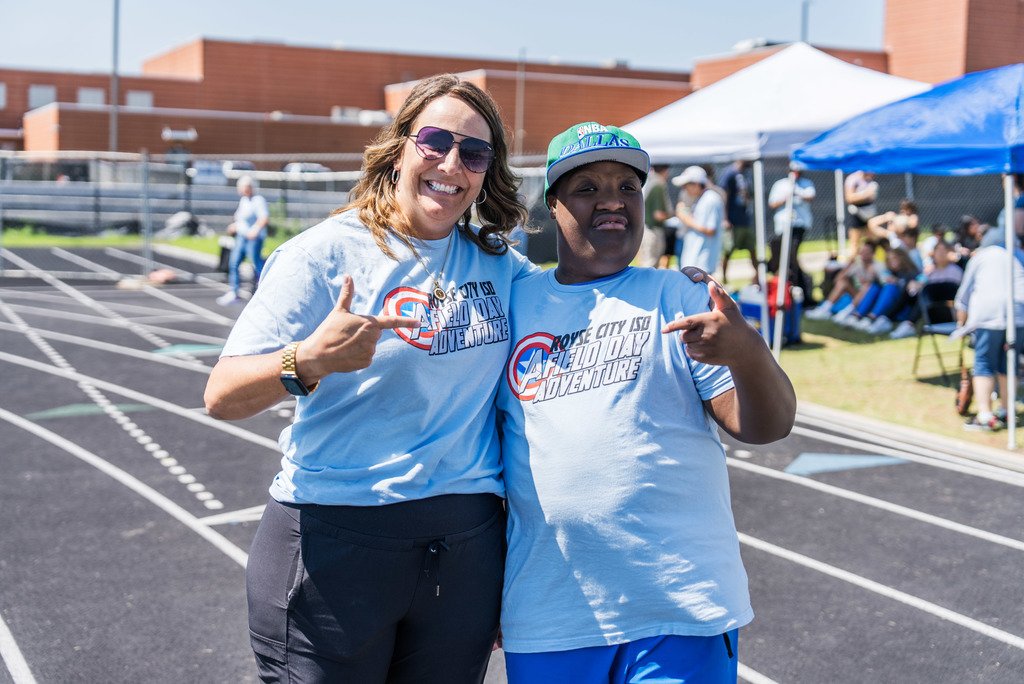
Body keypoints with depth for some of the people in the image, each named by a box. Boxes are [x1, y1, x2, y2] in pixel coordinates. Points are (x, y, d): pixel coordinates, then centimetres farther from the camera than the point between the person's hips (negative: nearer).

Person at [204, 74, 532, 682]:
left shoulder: (501, 266, 7)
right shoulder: (326, 254, -7)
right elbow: (222, 398, -13)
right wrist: (309, 360, -32)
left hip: (466, 546, 4)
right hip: (334, 541, -4)